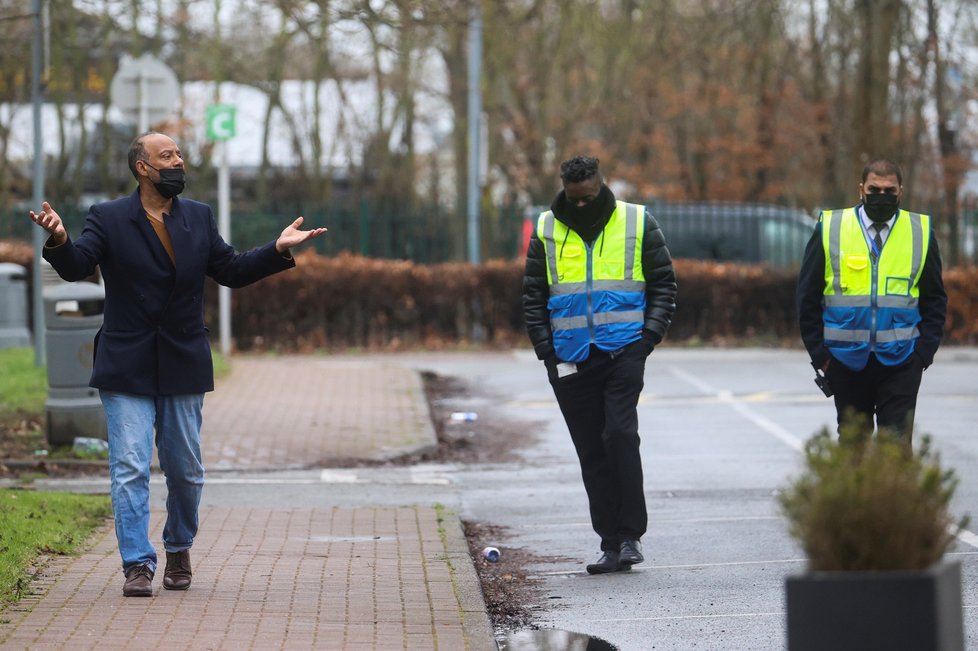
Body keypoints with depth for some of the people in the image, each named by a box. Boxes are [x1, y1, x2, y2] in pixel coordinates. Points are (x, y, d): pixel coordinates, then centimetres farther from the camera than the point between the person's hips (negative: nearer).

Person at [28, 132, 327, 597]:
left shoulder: (199, 218, 7)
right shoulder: (108, 219, -4)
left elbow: (232, 271, 10)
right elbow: (76, 267, -17)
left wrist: (278, 250, -3)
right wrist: (60, 241, -39)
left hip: (183, 367, 3)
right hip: (127, 370, -3)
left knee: (185, 471, 11)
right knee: (130, 469, -8)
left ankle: (179, 551, 31)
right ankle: (137, 564, -6)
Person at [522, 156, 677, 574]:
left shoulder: (638, 224, 3)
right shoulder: (547, 230, 7)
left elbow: (664, 284, 7)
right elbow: (533, 294, 11)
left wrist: (649, 334, -5)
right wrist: (546, 347, 0)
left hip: (624, 351, -3)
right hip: (571, 359, 3)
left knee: (620, 436, -16)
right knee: (591, 452, 3)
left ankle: (630, 535, -8)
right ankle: (611, 541, 7)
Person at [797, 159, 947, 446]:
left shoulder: (921, 232, 6)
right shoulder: (830, 229, 4)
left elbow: (935, 299, 10)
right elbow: (808, 296, 6)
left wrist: (924, 351, -1)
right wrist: (819, 353, 0)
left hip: (900, 360, -1)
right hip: (847, 360, 1)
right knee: (852, 441, 9)